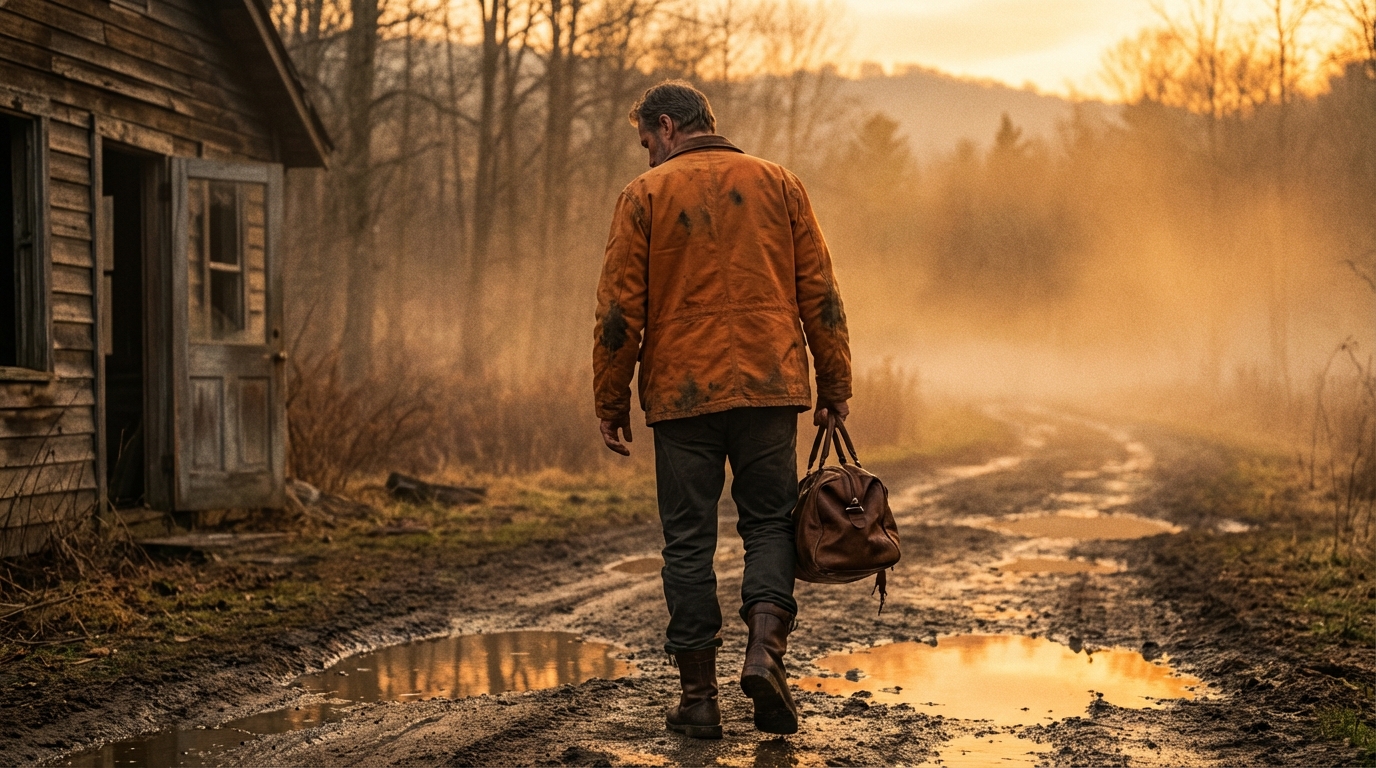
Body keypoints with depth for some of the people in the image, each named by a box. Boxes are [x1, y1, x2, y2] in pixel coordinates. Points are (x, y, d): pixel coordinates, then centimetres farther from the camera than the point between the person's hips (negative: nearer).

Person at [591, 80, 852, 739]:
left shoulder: (645, 195, 1)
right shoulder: (778, 184, 9)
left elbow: (620, 310, -1)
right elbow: (819, 294, 7)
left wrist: (611, 401, 6)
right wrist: (835, 385, 12)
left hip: (681, 392, -1)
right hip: (770, 387, 2)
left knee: (688, 540, 5)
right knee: (769, 522, 12)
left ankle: (698, 695, 7)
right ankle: (765, 649, -10)